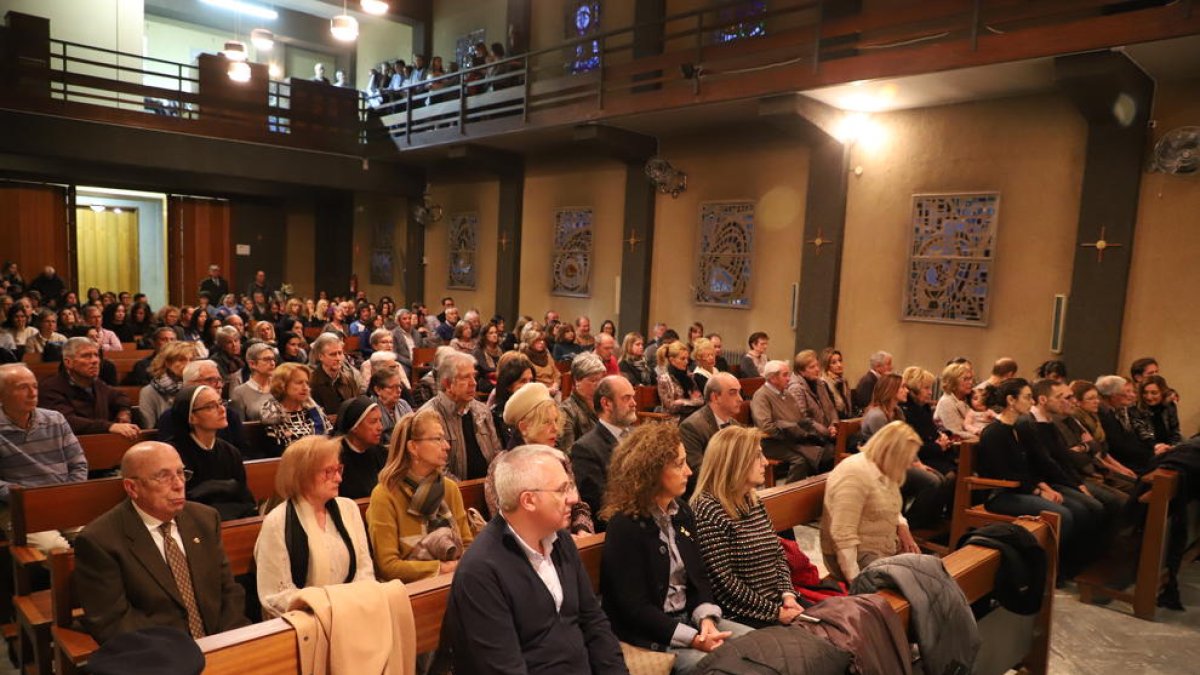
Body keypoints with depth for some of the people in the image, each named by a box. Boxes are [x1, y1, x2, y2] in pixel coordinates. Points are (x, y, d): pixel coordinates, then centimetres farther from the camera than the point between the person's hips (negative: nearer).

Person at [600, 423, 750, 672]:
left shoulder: (682, 511, 6)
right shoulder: (625, 527, -19)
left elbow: (698, 575, 9)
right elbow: (634, 608, -20)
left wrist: (706, 618, -11)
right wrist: (692, 639, -23)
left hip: (690, 618, 8)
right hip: (648, 635, -8)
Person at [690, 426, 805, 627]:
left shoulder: (754, 502, 11)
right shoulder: (708, 511, -16)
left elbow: (778, 554, 15)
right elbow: (723, 582, -19)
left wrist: (788, 595, -3)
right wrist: (775, 613, -15)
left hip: (779, 603, 8)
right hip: (743, 620, -8)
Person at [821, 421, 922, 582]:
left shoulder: (885, 472, 7)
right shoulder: (854, 475, -23)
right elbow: (843, 535, -28)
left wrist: (902, 529, 2)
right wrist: (855, 581, -29)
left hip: (888, 549, 10)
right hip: (858, 555, -9)